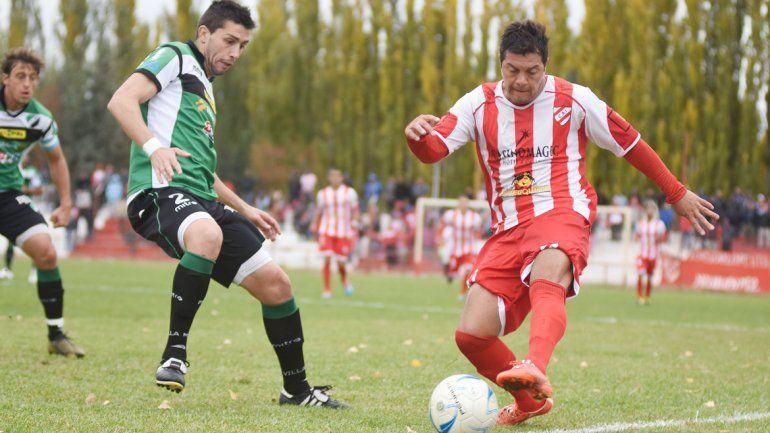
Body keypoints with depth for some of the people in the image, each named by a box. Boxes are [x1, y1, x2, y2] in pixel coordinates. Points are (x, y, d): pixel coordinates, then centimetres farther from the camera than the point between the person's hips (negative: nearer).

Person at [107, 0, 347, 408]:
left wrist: (244, 209, 38)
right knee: (208, 235, -41)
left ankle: (297, 388, 17)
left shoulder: (203, 88, 30)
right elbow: (121, 101, -12)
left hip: (202, 201, 9)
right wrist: (154, 147, -27)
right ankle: (175, 353, -30)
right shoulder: (175, 57, 4)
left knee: (274, 282, 3)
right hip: (161, 191, -9)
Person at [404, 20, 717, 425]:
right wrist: (417, 134, -33)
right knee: (470, 336, -7)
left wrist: (677, 194, 22)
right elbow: (434, 149, -8)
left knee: (547, 279, -39)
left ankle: (533, 369, -65)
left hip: (561, 214, -3)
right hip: (506, 231, 4)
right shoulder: (479, 103, 6)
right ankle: (530, 400, 19)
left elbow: (630, 143, 15)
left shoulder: (574, 100, 3)